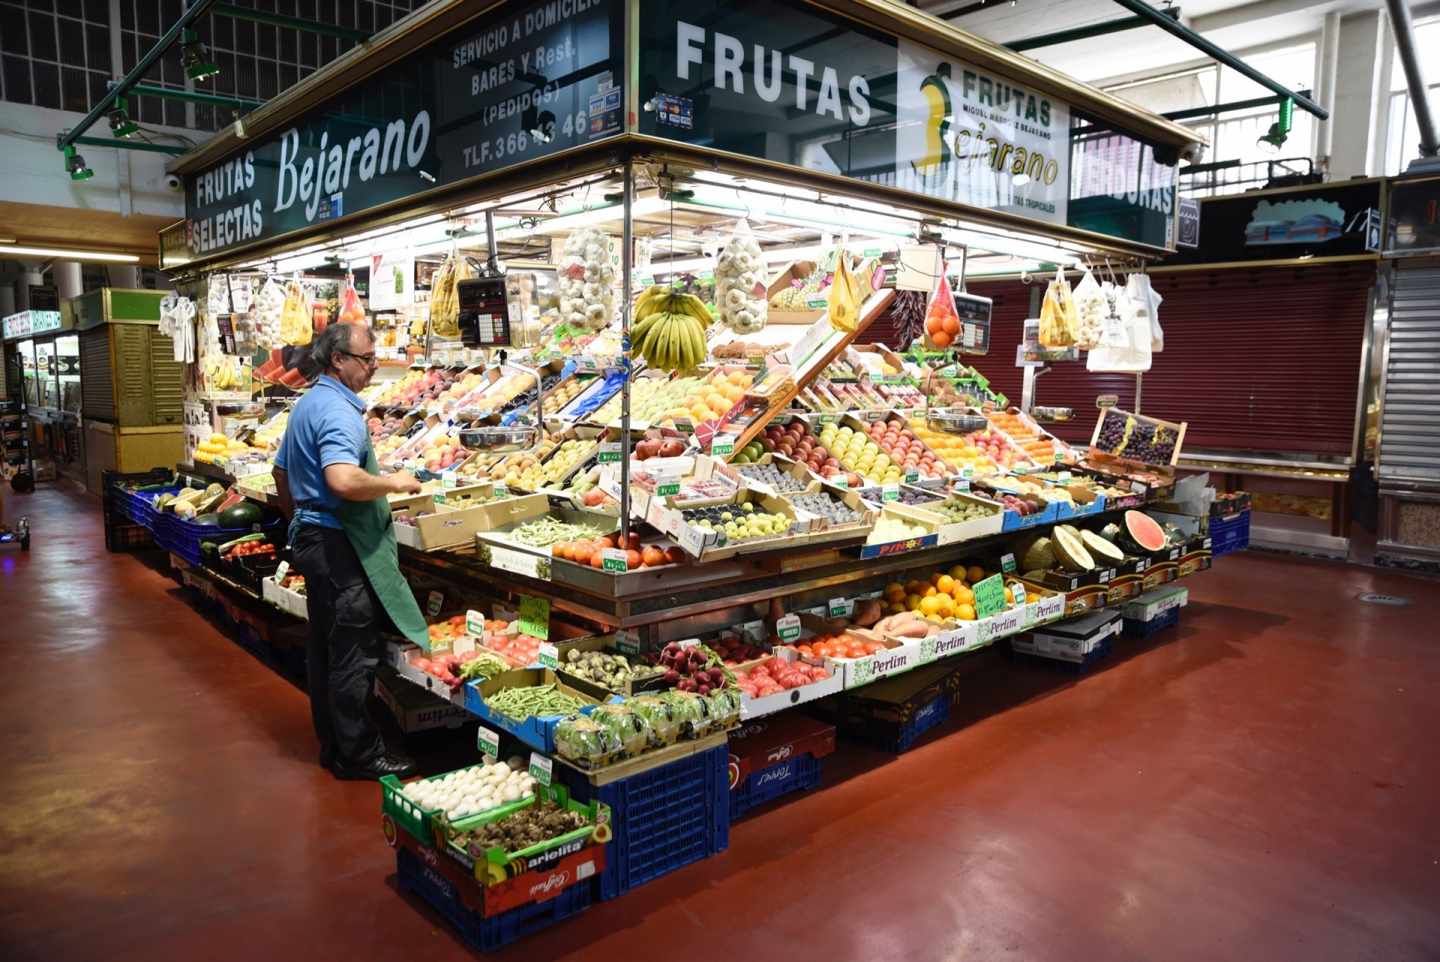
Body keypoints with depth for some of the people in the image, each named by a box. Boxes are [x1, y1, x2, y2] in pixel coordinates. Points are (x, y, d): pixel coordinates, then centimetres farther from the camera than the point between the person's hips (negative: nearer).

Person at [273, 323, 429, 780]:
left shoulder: (307, 403, 14)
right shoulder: (338, 410, -19)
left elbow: (282, 473, 25)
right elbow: (343, 481, -35)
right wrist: (394, 482, -20)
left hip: (310, 537, 11)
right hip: (340, 544, -11)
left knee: (324, 649, 16)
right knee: (354, 654, -1)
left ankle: (332, 744, 27)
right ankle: (358, 754, 9)